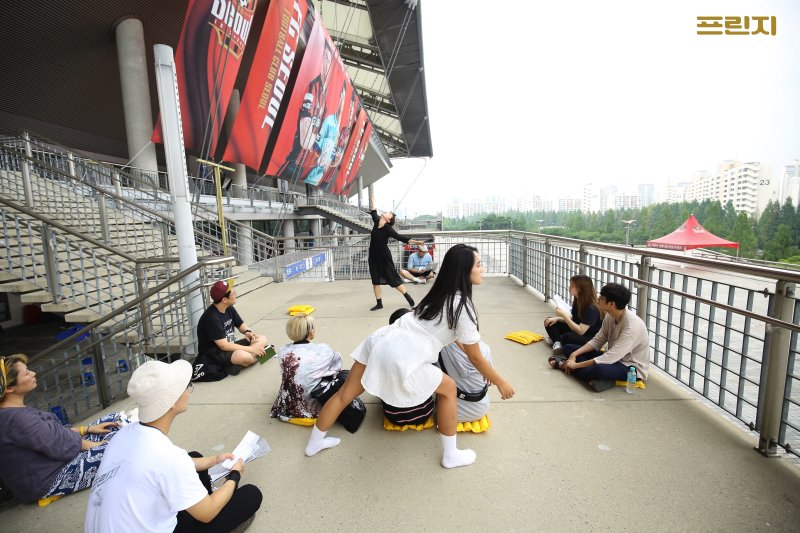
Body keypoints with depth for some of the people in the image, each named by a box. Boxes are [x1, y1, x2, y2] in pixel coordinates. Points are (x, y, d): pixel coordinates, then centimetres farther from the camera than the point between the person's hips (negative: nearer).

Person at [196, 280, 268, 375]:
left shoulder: (229, 308, -1)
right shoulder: (212, 317, -25)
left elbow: (240, 324, 14)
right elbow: (223, 345, -27)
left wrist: (247, 331, -10)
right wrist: (250, 349, -25)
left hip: (229, 346, 9)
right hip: (212, 353, -9)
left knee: (262, 339, 1)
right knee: (243, 356, -37)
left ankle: (236, 363, -12)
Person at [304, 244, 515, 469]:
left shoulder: (441, 292, 16)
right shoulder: (463, 307, -8)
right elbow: (475, 358, 1)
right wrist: (501, 383, 15)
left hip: (381, 341, 8)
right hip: (400, 357, -8)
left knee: (344, 394, 21)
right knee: (448, 389, 14)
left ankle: (315, 442, 42)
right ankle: (450, 455, 27)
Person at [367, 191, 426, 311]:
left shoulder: (388, 229, -14)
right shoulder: (376, 221, 0)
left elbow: (400, 237, -18)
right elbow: (373, 212, 18)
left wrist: (415, 242, -26)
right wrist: (372, 200, 28)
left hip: (384, 257, -6)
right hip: (374, 257, 6)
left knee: (393, 278, 1)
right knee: (375, 280, 7)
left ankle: (408, 297, 17)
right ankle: (379, 303, 16)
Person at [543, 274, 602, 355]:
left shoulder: (591, 309, -25)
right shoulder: (578, 301, 1)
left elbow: (580, 331, -29)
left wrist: (564, 316, -27)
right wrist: (558, 318, -5)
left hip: (590, 339, -9)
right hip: (576, 330, 9)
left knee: (567, 337, -39)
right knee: (550, 322, 2)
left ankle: (557, 339, -6)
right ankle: (558, 343, -21)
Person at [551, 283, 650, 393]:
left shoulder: (632, 326, -29)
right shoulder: (610, 316, -5)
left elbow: (610, 358, -31)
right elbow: (597, 341, 2)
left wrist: (576, 365, -27)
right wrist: (574, 355, -13)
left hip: (632, 367, -8)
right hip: (614, 357, 8)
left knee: (598, 369, -38)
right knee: (569, 348, 3)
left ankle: (564, 365, -15)